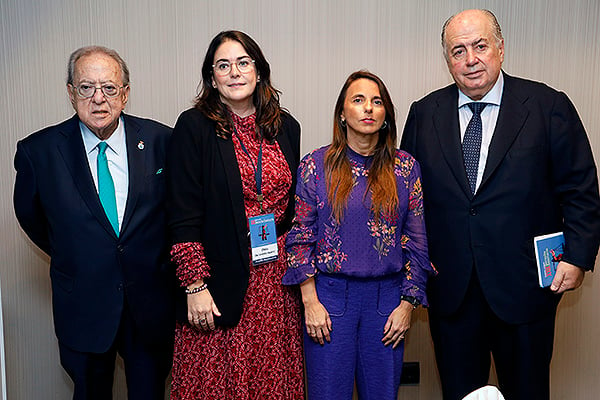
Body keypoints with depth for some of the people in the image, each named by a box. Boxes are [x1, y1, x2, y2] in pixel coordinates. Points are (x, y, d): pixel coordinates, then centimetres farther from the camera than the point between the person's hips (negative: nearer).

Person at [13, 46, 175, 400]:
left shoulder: (161, 141, -7)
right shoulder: (38, 151, -7)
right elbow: (29, 215, 10)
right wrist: (69, 255, 10)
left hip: (151, 303, 0)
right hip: (83, 304, 0)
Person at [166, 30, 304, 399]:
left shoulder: (285, 127, 7)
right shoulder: (194, 127, -5)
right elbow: (184, 214, -9)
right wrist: (195, 285, -12)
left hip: (277, 278, 4)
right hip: (222, 279, -3)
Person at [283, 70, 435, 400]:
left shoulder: (405, 168, 3)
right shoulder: (316, 165, -1)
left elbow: (417, 241, 5)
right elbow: (300, 237, -1)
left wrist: (407, 304, 1)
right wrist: (310, 301, -6)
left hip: (387, 297, 2)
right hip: (329, 295, -1)